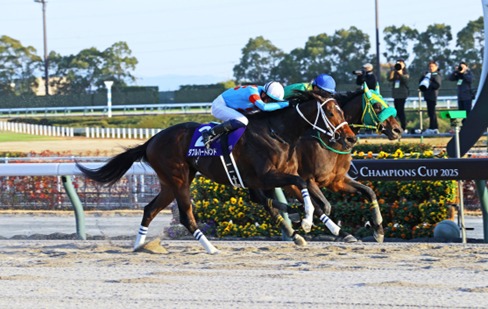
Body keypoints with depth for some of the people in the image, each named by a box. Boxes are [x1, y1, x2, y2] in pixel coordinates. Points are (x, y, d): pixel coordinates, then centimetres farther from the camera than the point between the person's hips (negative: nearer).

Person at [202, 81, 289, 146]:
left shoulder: (262, 91, -6)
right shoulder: (253, 92, -32)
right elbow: (264, 107, -49)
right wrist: (284, 104, -44)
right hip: (220, 105, -10)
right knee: (242, 122, -30)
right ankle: (209, 133, -21)